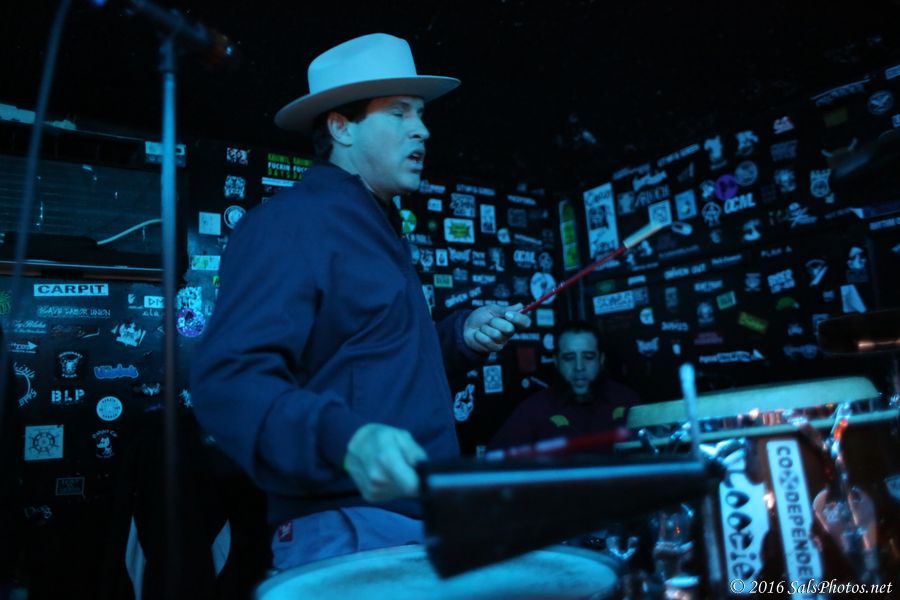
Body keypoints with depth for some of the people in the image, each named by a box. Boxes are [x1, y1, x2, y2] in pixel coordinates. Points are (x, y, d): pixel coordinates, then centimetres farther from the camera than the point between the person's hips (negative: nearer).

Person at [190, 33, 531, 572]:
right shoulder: (291, 222, -15)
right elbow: (230, 379, -25)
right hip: (347, 533, -10)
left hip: (420, 523, 10)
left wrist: (461, 335, 8)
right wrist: (345, 439, -40)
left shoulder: (380, 227, 16)